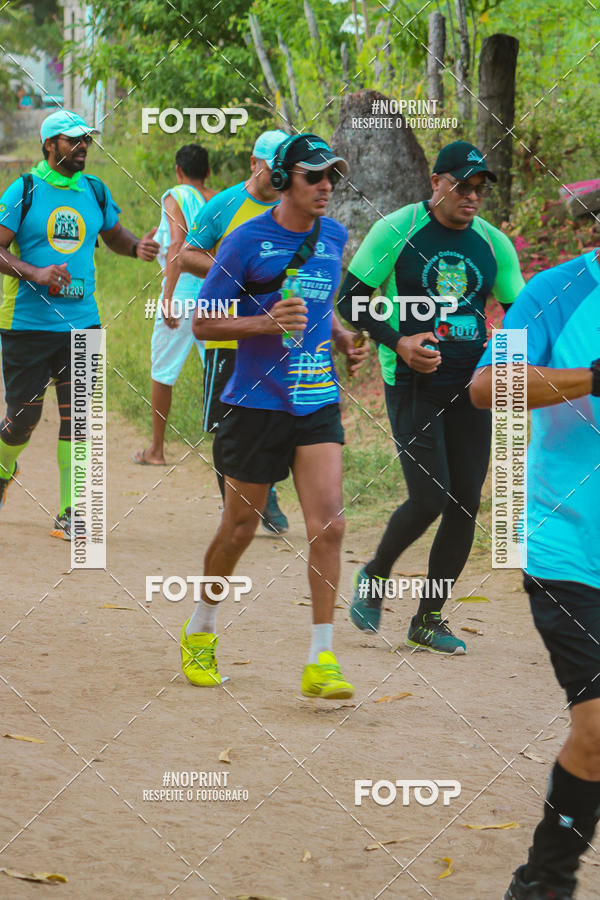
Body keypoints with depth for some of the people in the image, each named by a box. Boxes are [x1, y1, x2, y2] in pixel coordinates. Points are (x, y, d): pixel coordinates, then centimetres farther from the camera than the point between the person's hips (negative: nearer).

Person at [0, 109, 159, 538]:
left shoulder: (95, 191, 8)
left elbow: (114, 234, 24)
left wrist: (138, 247, 2)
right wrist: (35, 273, -26)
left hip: (81, 323, 3)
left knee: (78, 417, -4)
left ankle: (70, 515, -1)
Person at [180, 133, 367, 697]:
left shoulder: (334, 238, 8)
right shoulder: (246, 241, -9)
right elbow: (203, 323, -7)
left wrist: (343, 339, 6)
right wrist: (266, 322, -22)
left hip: (318, 403, 4)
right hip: (257, 402, -4)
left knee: (328, 524, -10)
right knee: (239, 528, 8)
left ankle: (320, 662, -8)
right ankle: (200, 632, 33)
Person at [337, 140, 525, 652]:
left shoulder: (494, 244, 7)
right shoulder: (396, 231, -6)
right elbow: (350, 299, -3)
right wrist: (398, 343, -16)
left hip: (471, 387, 5)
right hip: (413, 385, -5)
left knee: (467, 502, 0)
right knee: (429, 499, -13)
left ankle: (428, 619, 13)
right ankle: (374, 577, 15)